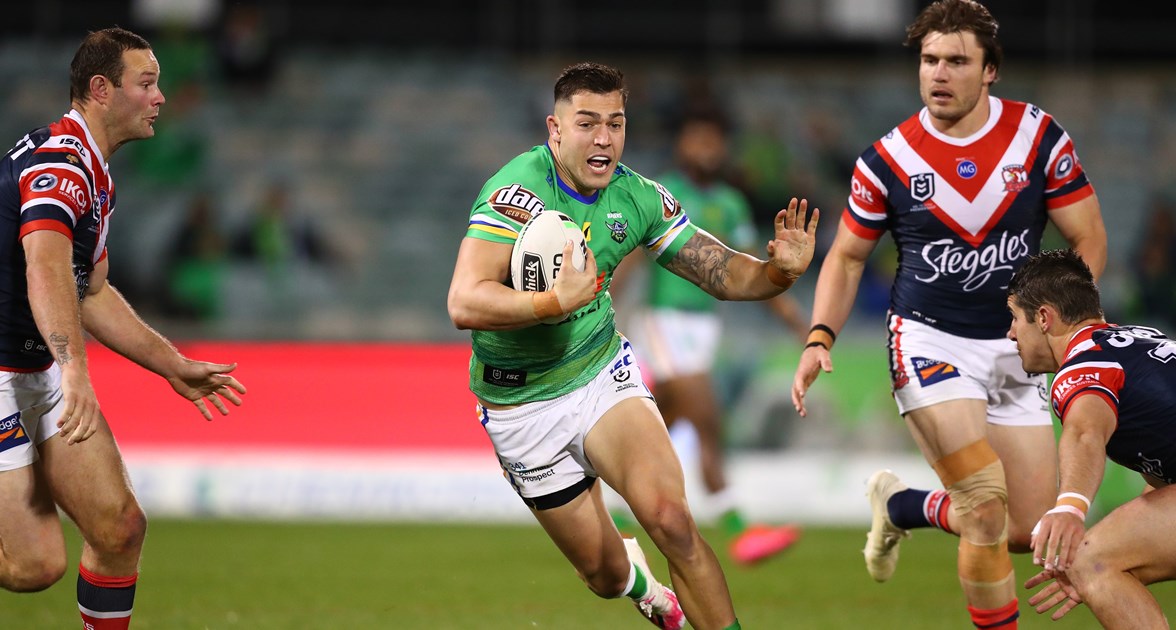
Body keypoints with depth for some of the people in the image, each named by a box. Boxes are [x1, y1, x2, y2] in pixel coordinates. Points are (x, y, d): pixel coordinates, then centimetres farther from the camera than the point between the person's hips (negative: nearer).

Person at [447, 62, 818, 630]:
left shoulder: (637, 198, -8)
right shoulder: (520, 191, -26)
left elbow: (722, 274, -1)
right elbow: (464, 304, -35)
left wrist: (780, 270, -22)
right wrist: (556, 303, -48)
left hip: (603, 374, 3)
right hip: (522, 405, -3)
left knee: (670, 519, -23)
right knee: (606, 575, 7)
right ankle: (637, 581, 45)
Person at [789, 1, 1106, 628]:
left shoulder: (1038, 136, -6)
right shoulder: (887, 160, -6)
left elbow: (1089, 240, 1)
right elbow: (846, 257, 5)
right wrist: (820, 338, -9)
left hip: (1012, 347, 3)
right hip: (928, 340, -3)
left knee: (1030, 529, 3)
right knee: (986, 503, -20)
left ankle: (900, 505, 28)